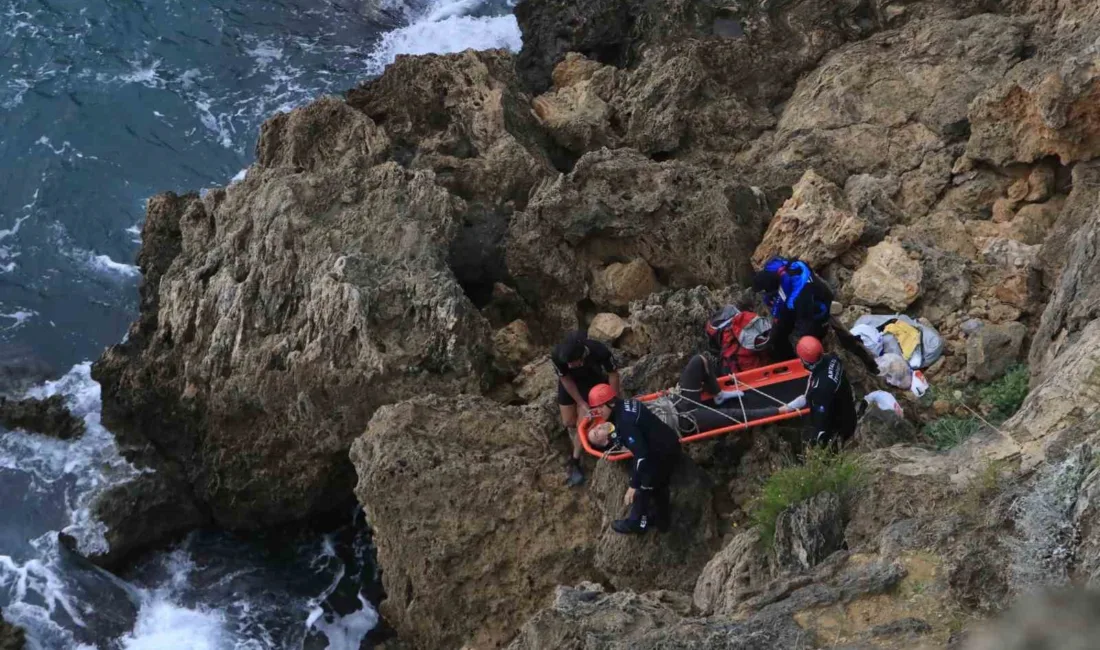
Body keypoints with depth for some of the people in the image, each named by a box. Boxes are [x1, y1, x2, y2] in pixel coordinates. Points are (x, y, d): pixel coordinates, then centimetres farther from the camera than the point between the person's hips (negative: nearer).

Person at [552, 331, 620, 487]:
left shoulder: (599, 351, -42)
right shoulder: (557, 355, -39)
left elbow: (613, 374, -22)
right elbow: (566, 379, -19)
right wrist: (581, 403, -16)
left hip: (592, 381, -1)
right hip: (569, 381, 2)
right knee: (568, 422, 6)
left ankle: (574, 462, 7)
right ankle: (580, 450, 30)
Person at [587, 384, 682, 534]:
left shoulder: (625, 421, -30)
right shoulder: (624, 407, -2)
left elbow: (641, 454, -32)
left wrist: (633, 485, -26)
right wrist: (607, 438, -6)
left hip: (662, 452, -9)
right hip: (669, 446, 9)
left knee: (644, 486, 10)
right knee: (658, 485, 27)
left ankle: (636, 523, 30)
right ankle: (660, 520, 46)